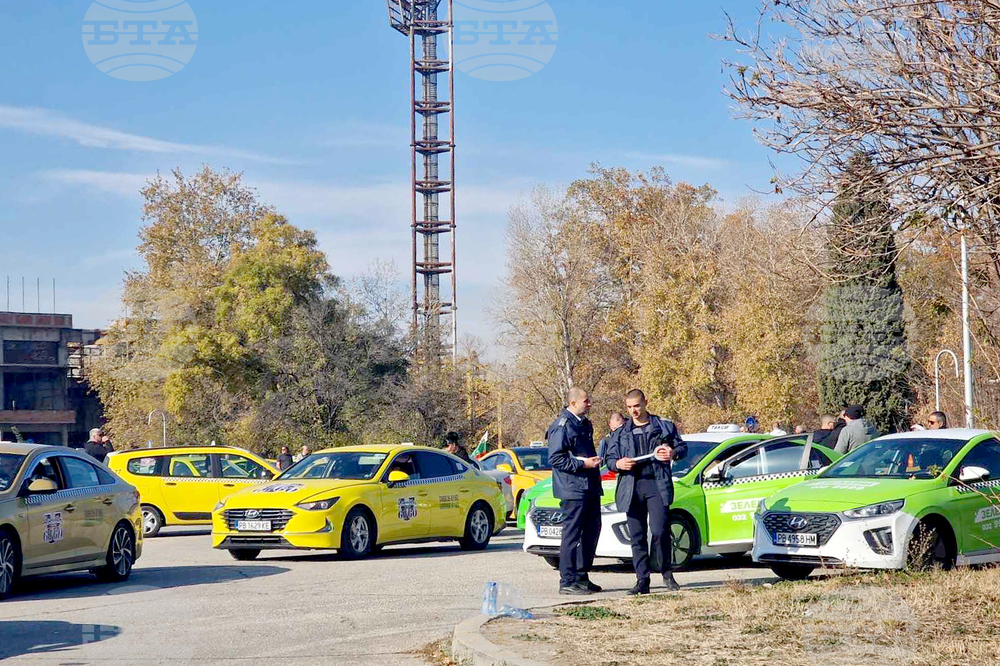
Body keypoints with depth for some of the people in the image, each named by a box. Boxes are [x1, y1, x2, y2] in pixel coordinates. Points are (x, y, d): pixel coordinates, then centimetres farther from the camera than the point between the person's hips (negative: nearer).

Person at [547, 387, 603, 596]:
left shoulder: (584, 424, 17)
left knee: (592, 531, 11)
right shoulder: (562, 426, -12)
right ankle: (568, 581, -3)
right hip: (572, 489, -9)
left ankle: (581, 576, 20)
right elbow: (555, 458, -16)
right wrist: (582, 464, -18)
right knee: (572, 534, -7)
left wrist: (594, 461, 13)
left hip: (590, 487, 9)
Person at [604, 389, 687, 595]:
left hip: (657, 485, -3)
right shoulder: (621, 433, 17)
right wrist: (618, 464, -8)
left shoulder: (664, 426, 12)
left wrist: (674, 453, -9)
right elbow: (609, 458, 16)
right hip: (632, 487, 3)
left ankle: (666, 573, 4)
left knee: (660, 531, -14)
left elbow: (682, 447, 14)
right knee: (637, 536, 1)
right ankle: (642, 581, 5)